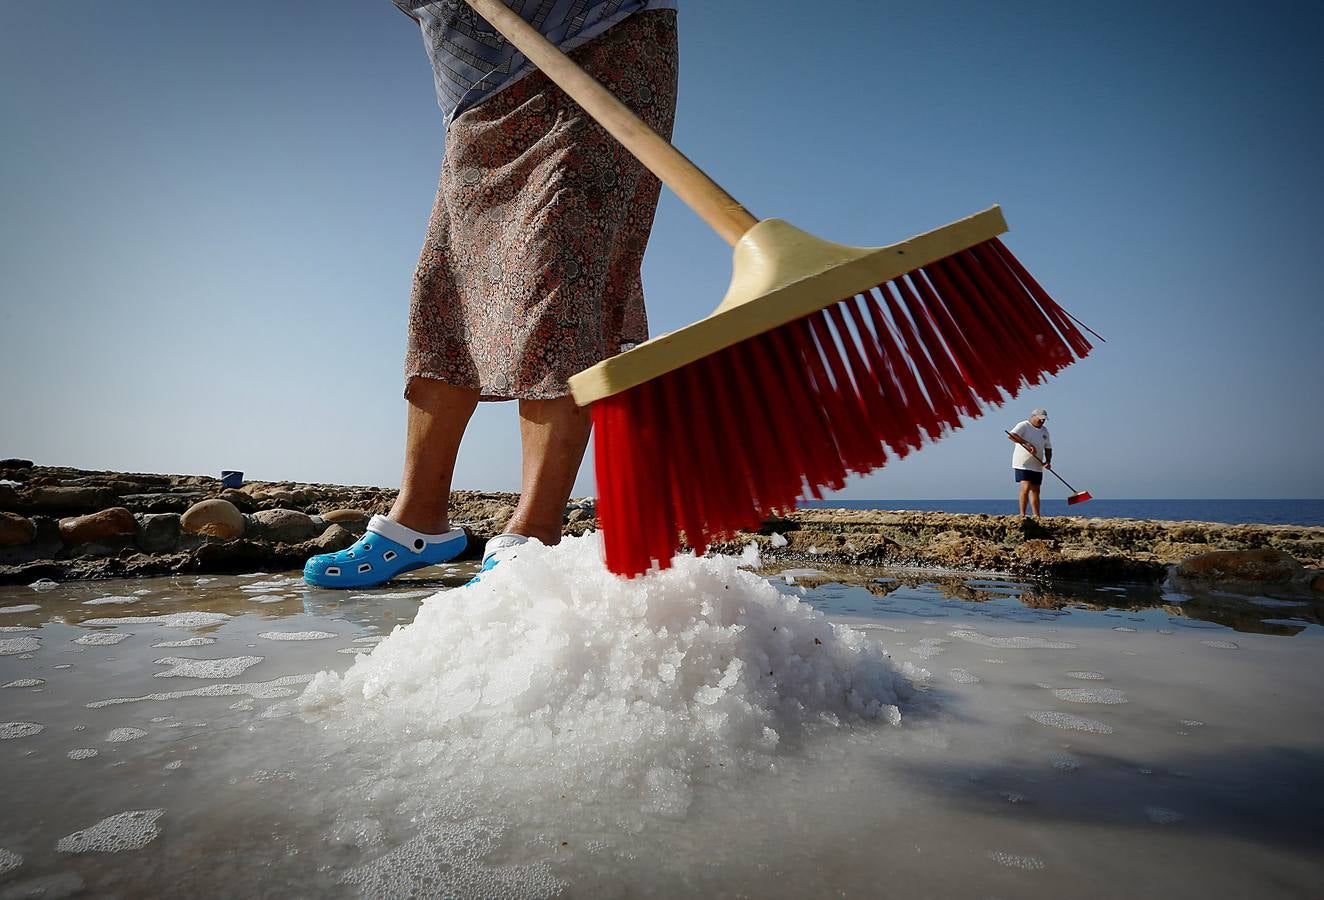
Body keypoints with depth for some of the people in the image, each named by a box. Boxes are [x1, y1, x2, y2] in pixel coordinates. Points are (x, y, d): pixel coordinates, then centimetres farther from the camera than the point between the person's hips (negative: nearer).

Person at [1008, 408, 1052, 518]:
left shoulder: (1045, 431, 16)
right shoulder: (1024, 426, -7)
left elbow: (1048, 448, 18)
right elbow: (1011, 435, -24)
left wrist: (1048, 461, 0)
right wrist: (1028, 444, -31)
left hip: (1037, 466, 7)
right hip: (1022, 464, -7)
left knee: (1035, 491, 10)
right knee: (1026, 488, -17)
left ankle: (1037, 516, 15)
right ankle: (1022, 515, -13)